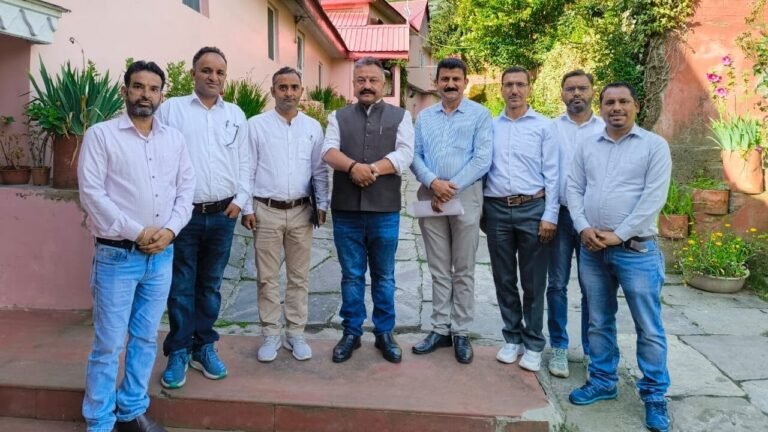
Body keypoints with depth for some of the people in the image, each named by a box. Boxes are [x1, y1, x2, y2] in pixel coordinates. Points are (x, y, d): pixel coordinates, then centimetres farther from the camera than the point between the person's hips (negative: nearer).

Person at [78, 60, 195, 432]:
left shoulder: (174, 138, 9)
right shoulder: (101, 135, -4)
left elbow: (186, 187, 8)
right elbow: (92, 193, -11)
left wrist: (169, 229, -8)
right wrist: (137, 232, -14)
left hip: (162, 255, 4)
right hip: (117, 256, -4)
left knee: (145, 338, 14)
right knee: (109, 344, 3)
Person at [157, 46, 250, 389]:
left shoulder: (235, 114, 11)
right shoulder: (171, 109, 1)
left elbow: (244, 162, 12)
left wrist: (240, 199, 2)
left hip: (222, 215, 3)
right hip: (183, 213, -3)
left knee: (210, 285, 13)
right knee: (181, 287, 5)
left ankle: (204, 347, 26)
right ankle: (178, 352, 18)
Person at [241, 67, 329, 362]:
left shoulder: (313, 127, 6)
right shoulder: (256, 125, -1)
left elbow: (320, 170, 9)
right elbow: (247, 170, -1)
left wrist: (322, 204, 3)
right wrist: (247, 208, -5)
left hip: (301, 211, 2)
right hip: (266, 211, -2)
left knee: (299, 276, 9)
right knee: (267, 277, 6)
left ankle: (295, 333, 21)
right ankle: (271, 335, 18)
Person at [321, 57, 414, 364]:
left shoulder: (400, 116, 6)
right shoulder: (338, 117, 11)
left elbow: (404, 155, -8)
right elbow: (328, 151, -5)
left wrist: (370, 170, -18)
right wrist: (354, 167, -23)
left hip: (385, 212, -1)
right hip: (346, 211, 1)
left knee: (384, 276, 11)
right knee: (351, 275, 11)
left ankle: (384, 333, 24)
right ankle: (351, 333, 24)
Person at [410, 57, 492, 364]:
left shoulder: (480, 115, 2)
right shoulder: (424, 116, 12)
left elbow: (482, 159, -8)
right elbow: (414, 156, 5)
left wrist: (452, 188, -14)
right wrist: (433, 182, -13)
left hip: (465, 197, -3)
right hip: (430, 197, 3)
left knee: (463, 270, 4)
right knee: (439, 269, 9)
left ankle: (461, 332, 14)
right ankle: (440, 328, 18)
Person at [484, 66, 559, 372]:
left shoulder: (543, 126, 2)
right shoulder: (490, 127, 8)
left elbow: (552, 174, -2)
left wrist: (550, 216, -7)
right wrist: (479, 210, 5)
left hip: (532, 209, -2)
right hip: (497, 210, 2)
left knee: (533, 281, 5)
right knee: (504, 279, 10)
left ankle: (533, 344, 18)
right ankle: (512, 338, 25)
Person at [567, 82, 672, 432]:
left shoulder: (655, 145, -1)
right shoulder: (586, 147, 11)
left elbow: (654, 197, -9)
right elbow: (573, 189, 7)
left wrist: (619, 235, -14)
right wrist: (584, 228, -9)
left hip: (636, 249, -4)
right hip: (591, 249, 4)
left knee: (648, 327, 3)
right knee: (599, 321, 14)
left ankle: (654, 395, 17)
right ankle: (603, 381, 29)